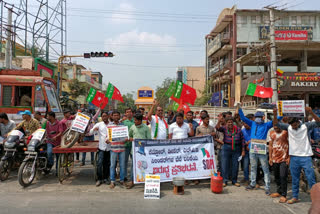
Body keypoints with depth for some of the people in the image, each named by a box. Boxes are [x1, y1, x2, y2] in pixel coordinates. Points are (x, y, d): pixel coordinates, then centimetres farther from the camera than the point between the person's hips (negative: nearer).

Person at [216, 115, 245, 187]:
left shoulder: (238, 130, 2)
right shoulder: (224, 129, 0)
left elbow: (242, 140, 5)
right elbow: (218, 128, -19)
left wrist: (243, 150, 3)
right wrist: (219, 121, -38)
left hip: (236, 149, 1)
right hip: (226, 148, -1)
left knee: (235, 165, 8)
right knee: (225, 165, 1)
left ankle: (234, 181, 23)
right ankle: (225, 181, 12)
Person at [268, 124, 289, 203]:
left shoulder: (286, 132, -7)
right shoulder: (272, 133, 8)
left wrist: (289, 157, -9)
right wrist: (270, 157, 10)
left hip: (284, 159, -5)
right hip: (274, 159, 5)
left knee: (283, 177, -8)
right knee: (276, 176, 14)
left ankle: (283, 195, 2)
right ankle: (279, 191, 30)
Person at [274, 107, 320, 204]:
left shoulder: (305, 126, -5)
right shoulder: (288, 127, 3)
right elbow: (277, 124, 1)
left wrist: (311, 113, -33)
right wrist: (275, 115, -18)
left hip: (306, 157, -3)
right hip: (294, 157, 3)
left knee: (311, 178, 1)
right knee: (294, 179, 13)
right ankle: (295, 197, 25)